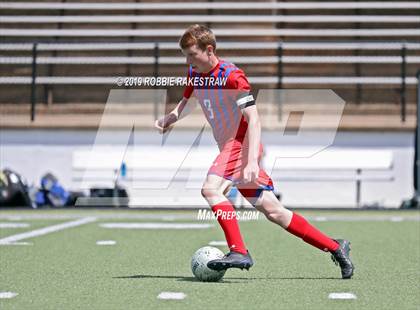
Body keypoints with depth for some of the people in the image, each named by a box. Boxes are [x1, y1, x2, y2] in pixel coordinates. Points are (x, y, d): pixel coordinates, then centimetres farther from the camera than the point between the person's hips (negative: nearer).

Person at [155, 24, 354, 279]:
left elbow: (253, 117, -21)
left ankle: (239, 252, -27)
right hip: (230, 147, 8)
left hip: (242, 143, -8)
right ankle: (335, 248, 12)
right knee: (272, 210, 6)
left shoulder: (231, 76, -15)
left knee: (211, 188, -27)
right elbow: (185, 103, 28)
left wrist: (252, 161, -32)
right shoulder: (195, 75, 10)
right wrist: (170, 119, 4)